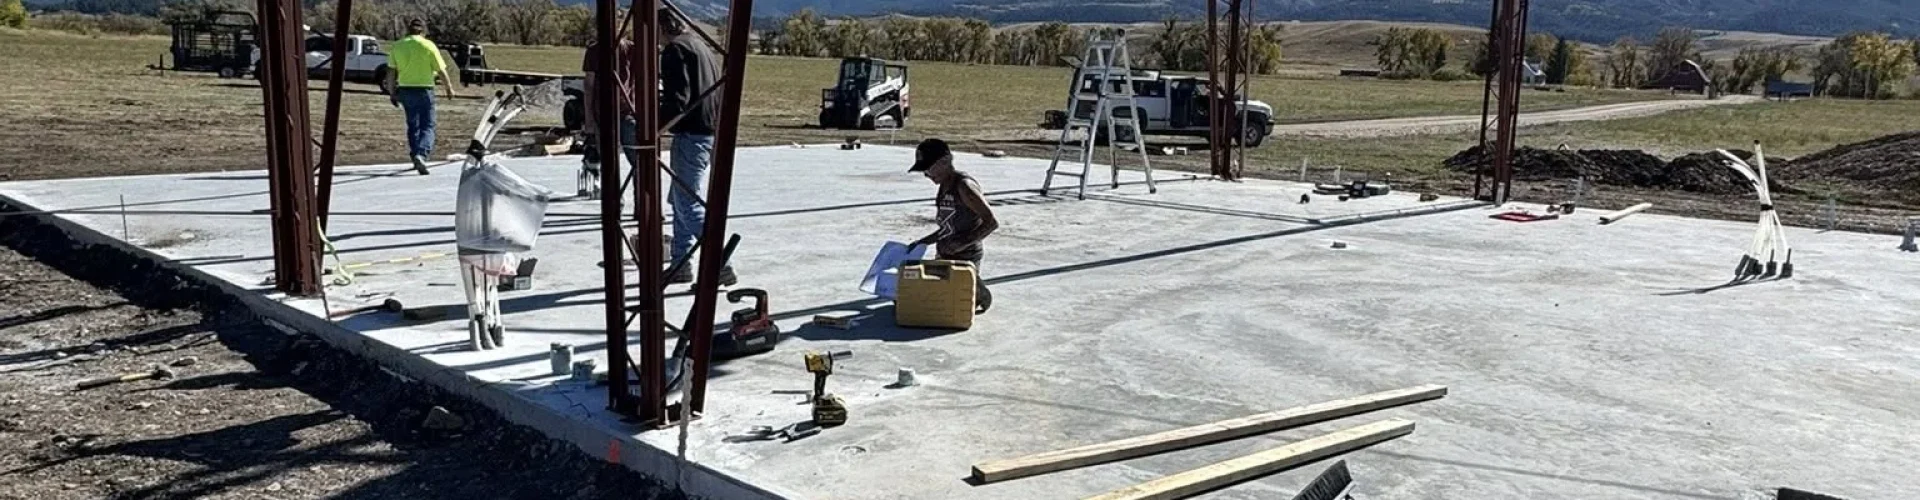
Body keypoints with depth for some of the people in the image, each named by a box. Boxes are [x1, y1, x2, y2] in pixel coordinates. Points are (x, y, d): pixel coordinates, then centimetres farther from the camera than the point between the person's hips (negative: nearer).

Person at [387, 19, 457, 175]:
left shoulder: (397, 46, 4)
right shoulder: (428, 45, -7)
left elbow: (391, 73, 4)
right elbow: (441, 71, -6)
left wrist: (393, 93, 12)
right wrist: (449, 88, 8)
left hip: (404, 90, 4)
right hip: (424, 90, -4)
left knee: (412, 125, 17)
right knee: (427, 126, -1)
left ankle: (415, 157, 24)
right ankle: (421, 155, -22)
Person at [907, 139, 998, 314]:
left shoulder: (964, 186, -20)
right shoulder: (944, 186, 8)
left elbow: (992, 222, -23)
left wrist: (964, 242, -27)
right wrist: (923, 242, 12)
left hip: (965, 258, -9)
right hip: (945, 257, 9)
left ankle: (979, 295, 22)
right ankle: (972, 290, 29)